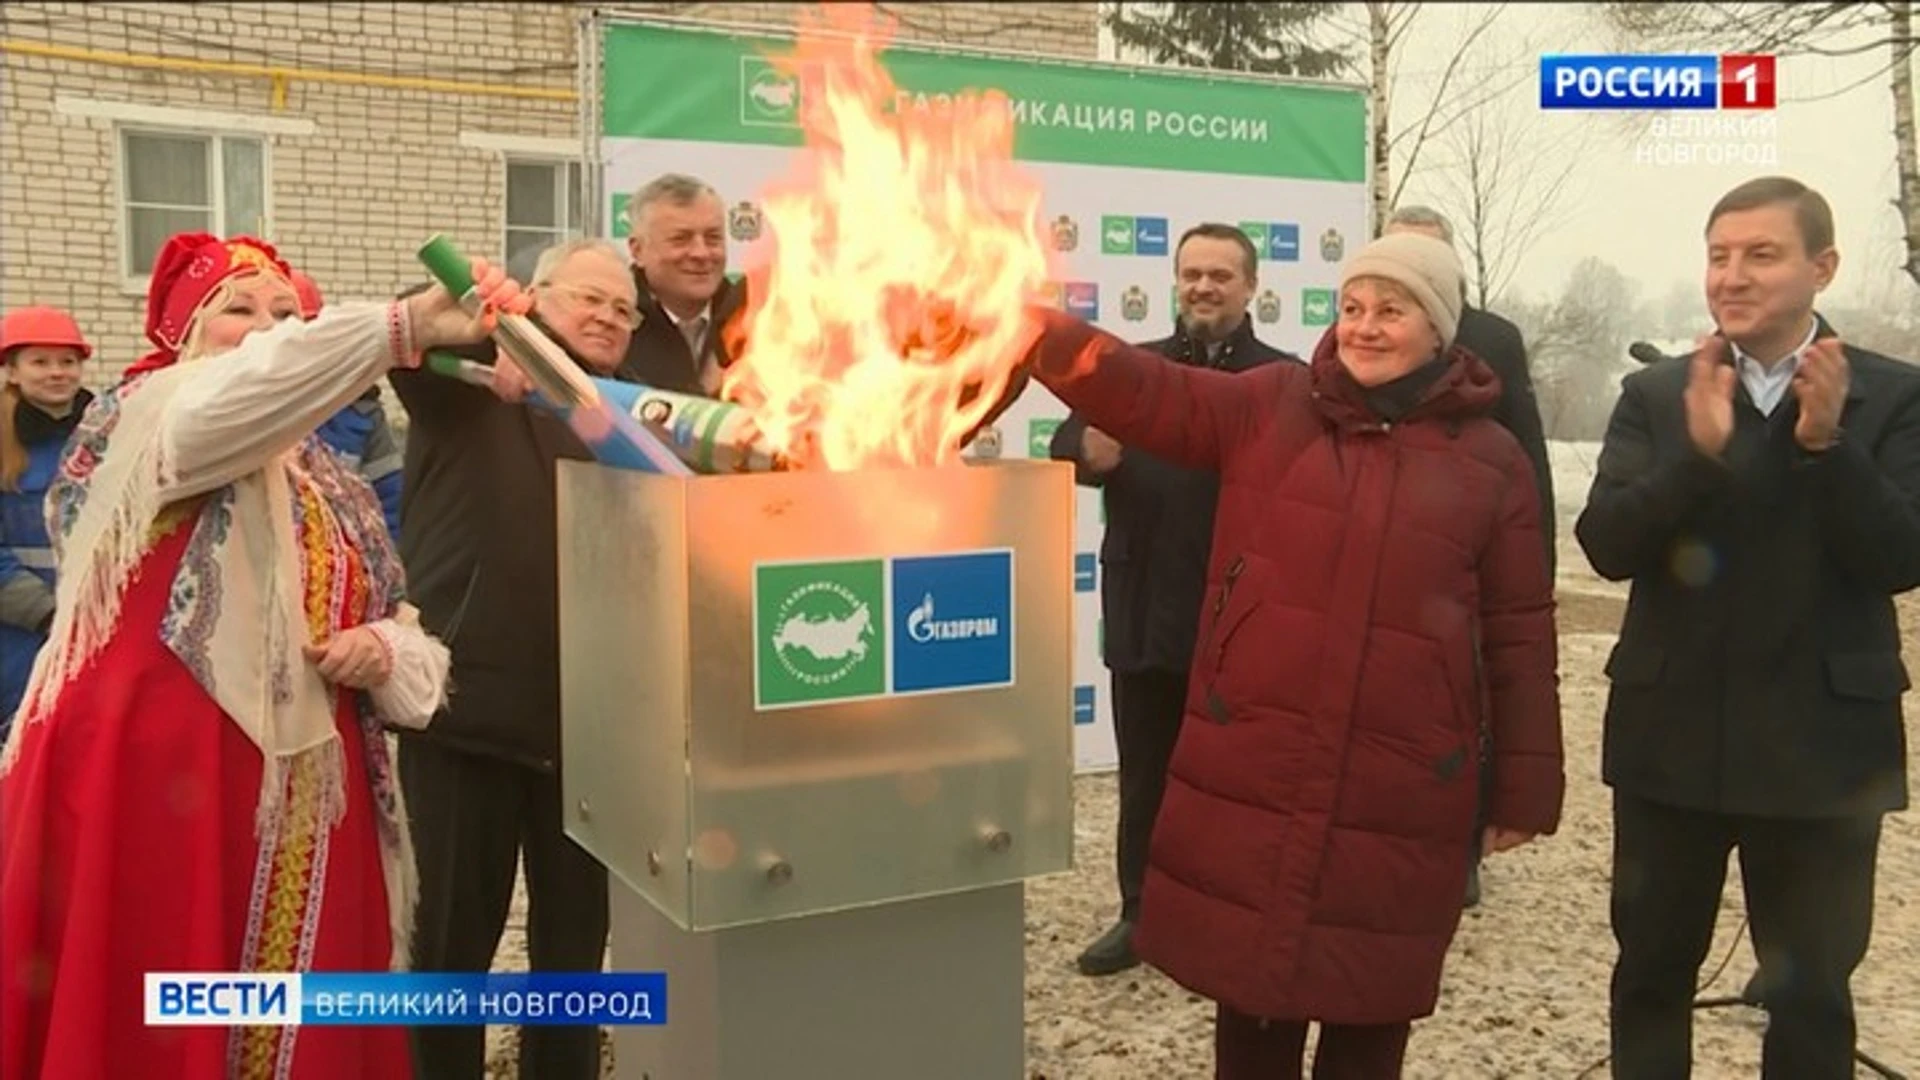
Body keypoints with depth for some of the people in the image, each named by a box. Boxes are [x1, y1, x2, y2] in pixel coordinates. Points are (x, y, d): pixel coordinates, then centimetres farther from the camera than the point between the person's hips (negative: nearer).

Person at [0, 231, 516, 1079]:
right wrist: (409, 326, -35)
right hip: (152, 785, -5)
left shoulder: (328, 485, 18)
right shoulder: (141, 423, 1)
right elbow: (239, 399, -24)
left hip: (304, 803, 5)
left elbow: (403, 636, 20)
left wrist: (384, 651, -5)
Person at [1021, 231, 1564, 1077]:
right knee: (1252, 996, 13)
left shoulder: (1490, 460, 4)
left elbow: (1518, 633, 5)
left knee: (1369, 1011, 13)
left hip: (1398, 785, 0)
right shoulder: (1267, 405, 4)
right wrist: (1039, 329, -25)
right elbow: (1142, 394, -7)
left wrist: (1527, 785, 5)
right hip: (1251, 766, 1)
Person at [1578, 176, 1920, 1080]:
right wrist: (1698, 451, -26)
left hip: (1822, 746, -1)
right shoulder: (1653, 394, 0)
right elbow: (1606, 545, -11)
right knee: (1652, 970, 15)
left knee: (1812, 992, 14)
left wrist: (1828, 442, -25)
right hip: (1670, 739, 1)